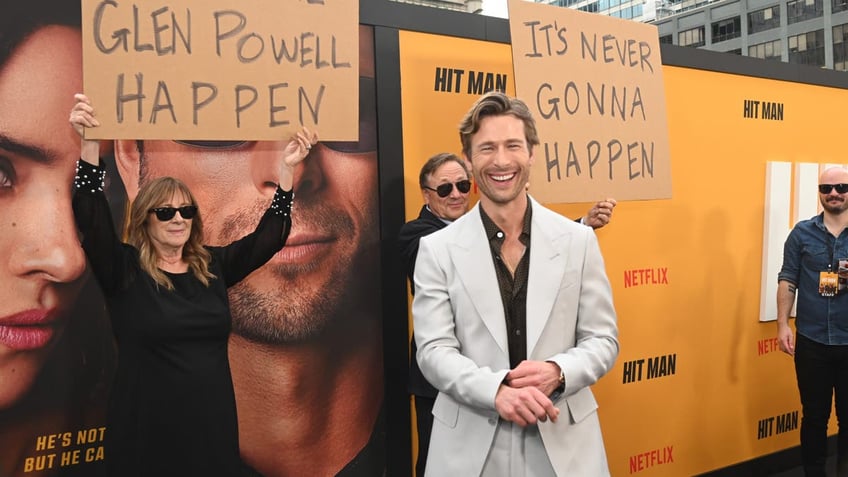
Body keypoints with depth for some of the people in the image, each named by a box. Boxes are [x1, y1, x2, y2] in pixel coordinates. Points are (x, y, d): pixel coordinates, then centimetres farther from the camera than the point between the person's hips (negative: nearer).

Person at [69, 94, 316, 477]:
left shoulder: (214, 266, 6)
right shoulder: (124, 270, -4)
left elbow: (269, 236, 5)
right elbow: (91, 219, -18)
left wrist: (286, 169, -3)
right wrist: (90, 146, -29)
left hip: (212, 424, 4)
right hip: (146, 430, -3)